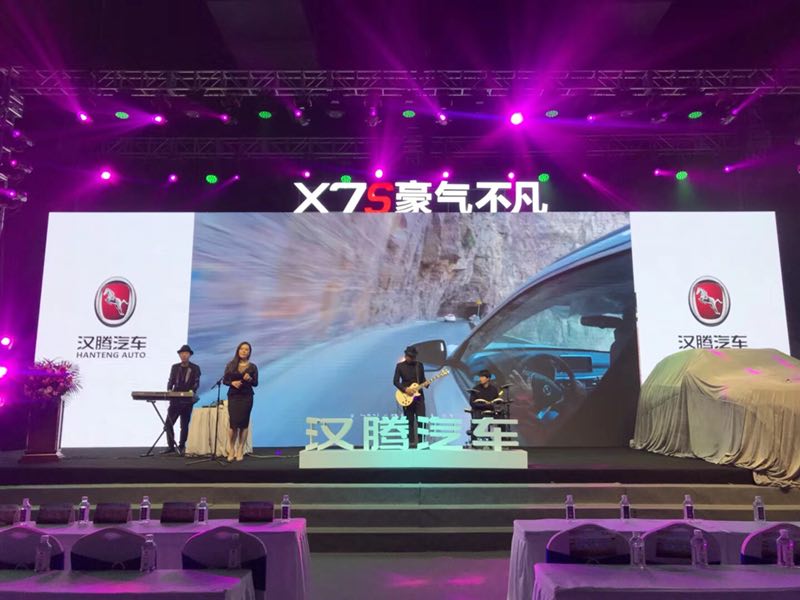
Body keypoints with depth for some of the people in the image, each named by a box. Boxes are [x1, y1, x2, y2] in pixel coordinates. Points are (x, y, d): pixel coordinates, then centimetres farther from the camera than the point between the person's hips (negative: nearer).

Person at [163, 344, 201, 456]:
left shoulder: (195, 368, 3)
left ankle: (181, 447, 13)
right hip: (175, 399, 3)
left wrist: (192, 391, -23)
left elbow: (196, 383, -4)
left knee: (184, 425, 4)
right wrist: (169, 390, -10)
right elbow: (171, 381, 9)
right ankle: (171, 446, 11)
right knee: (168, 423, 0)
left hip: (187, 400, -3)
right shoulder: (175, 367, 13)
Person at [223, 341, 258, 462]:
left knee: (244, 423, 1)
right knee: (233, 423, -5)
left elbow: (256, 383, 3)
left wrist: (249, 379, -17)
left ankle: (240, 451, 7)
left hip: (246, 397, 0)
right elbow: (224, 380, 5)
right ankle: (231, 451, 8)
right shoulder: (230, 365, 5)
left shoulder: (252, 367, 4)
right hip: (233, 396, 0)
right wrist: (232, 383, -14)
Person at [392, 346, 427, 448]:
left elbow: (422, 379, 13)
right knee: (409, 421, 3)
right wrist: (404, 389, -15)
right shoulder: (400, 366, 0)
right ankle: (412, 442, 11)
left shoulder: (420, 365, 8)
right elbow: (395, 381, -2)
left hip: (419, 395, 2)